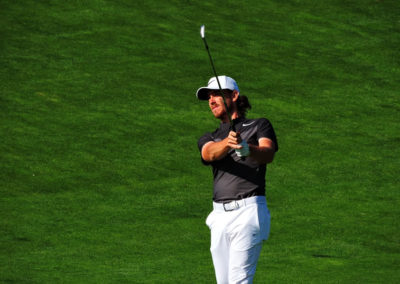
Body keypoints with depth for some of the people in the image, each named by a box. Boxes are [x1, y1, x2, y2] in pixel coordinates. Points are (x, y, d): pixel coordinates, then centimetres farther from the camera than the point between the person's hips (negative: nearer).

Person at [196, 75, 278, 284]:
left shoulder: (259, 126, 11)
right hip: (219, 215, 5)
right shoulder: (209, 139, 23)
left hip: (248, 210, -5)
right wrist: (228, 142, -28)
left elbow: (268, 154, -10)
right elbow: (209, 153, -3)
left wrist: (247, 149, -34)